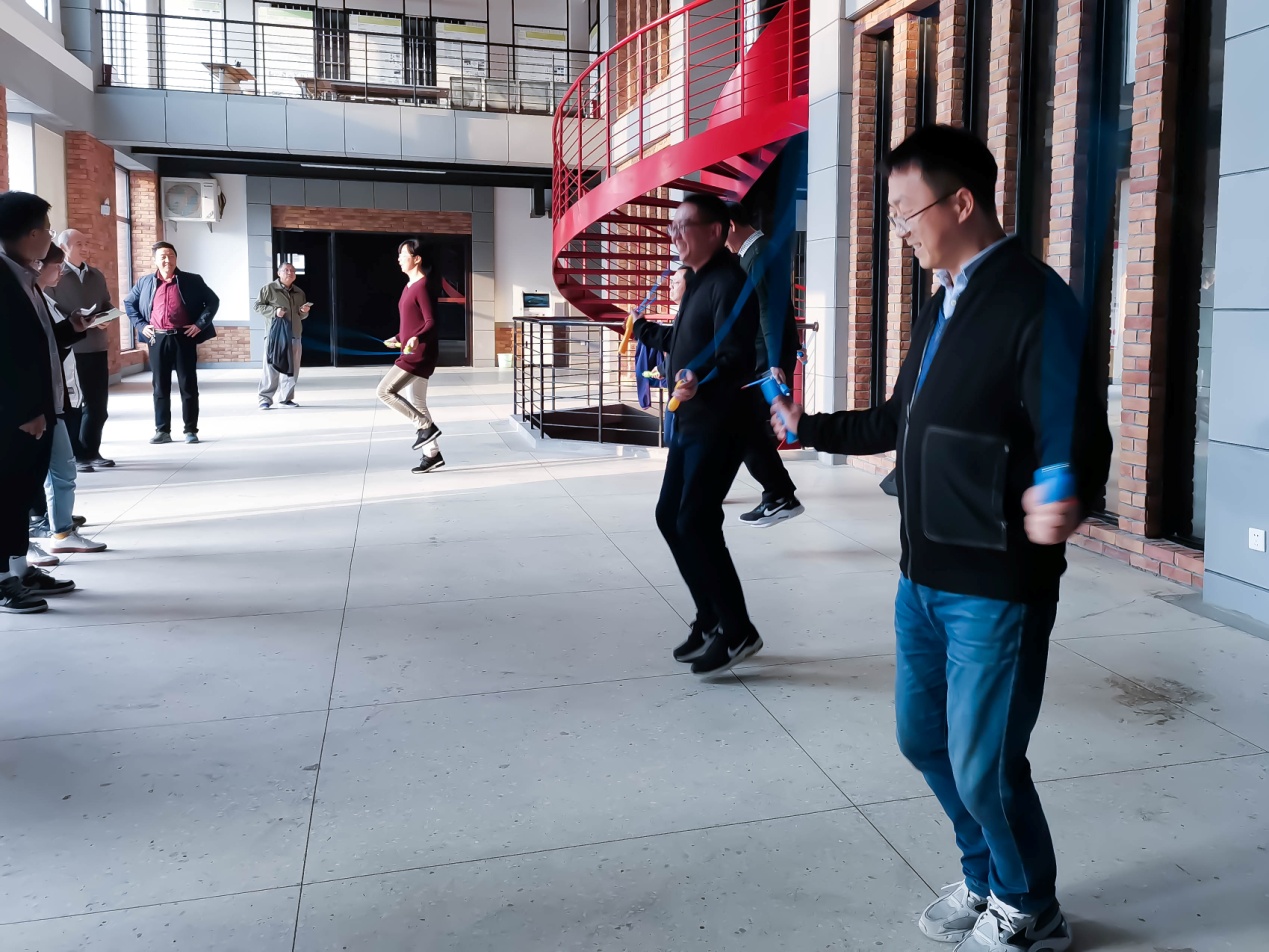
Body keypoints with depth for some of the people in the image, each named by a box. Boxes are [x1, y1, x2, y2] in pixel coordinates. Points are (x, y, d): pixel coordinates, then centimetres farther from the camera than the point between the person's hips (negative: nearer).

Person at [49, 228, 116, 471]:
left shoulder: (97, 275, 15)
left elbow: (107, 304, 18)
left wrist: (109, 320, -4)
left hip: (97, 347, 6)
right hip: (69, 350, -6)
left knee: (98, 403, 9)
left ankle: (91, 451, 22)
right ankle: (73, 455, 10)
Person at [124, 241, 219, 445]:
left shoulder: (192, 281, 2)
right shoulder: (145, 283, 9)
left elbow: (213, 301, 4)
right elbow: (129, 303, 20)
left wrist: (200, 324, -5)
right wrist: (140, 325, 7)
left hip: (183, 338, -2)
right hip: (157, 339, 2)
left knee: (188, 386, 1)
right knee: (160, 387, 5)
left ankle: (191, 430, 8)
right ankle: (162, 430, 12)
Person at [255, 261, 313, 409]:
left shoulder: (299, 292, 15)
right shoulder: (269, 288, -2)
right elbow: (258, 306, -1)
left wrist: (304, 312, 2)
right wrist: (274, 311, -15)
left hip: (294, 335, 5)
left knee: (292, 369, 7)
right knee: (271, 367, -6)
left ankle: (286, 397, 18)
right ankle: (265, 398, 0)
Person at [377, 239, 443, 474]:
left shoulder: (423, 285, -14)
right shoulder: (410, 285, 16)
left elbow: (431, 323, -21)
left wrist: (416, 339, -38)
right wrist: (398, 338, 38)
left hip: (419, 354, -10)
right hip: (412, 353, 10)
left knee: (385, 391, -13)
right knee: (418, 403, 11)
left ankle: (426, 426, -4)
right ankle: (433, 455, 17)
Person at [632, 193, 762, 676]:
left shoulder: (729, 283, -16)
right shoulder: (696, 280, 15)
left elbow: (737, 357, -27)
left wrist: (700, 380, -45)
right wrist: (644, 330, 39)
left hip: (717, 425, -10)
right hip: (688, 422, 11)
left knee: (695, 524, -11)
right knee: (670, 517, 13)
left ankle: (738, 632, 2)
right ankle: (710, 619, 25)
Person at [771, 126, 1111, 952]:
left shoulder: (1036, 303, -17)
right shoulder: (945, 304, 12)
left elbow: (1078, 442, -23)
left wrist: (1064, 503, -43)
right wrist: (811, 427, 26)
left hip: (996, 587, -9)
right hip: (924, 576, 9)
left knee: (983, 764, 3)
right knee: (924, 738, 19)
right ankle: (987, 883, 42)